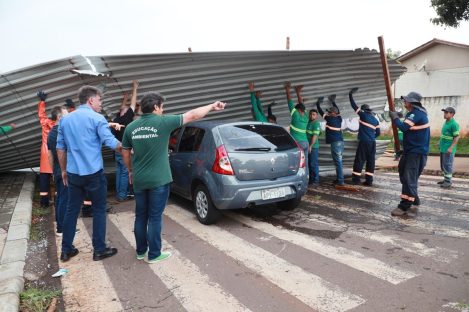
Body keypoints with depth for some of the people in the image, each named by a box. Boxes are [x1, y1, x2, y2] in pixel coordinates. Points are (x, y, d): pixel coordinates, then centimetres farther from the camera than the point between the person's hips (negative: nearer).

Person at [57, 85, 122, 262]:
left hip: (73, 173, 6)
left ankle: (66, 250, 21)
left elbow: (60, 148, 13)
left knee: (72, 209, 14)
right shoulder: (97, 119, -9)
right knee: (99, 210, 6)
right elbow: (111, 143, -14)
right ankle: (99, 250, 12)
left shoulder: (65, 119, 10)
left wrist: (64, 170, 21)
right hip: (93, 173, -5)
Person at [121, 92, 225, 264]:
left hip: (139, 180, 5)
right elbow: (192, 115, -6)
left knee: (140, 216, 16)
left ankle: (140, 251, 29)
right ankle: (154, 254, 17)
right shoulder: (163, 122, -12)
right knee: (155, 218, 5)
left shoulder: (131, 127, 2)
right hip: (158, 180, -5)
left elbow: (125, 153, 12)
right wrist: (212, 106, 6)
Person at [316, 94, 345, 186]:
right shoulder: (339, 118, 12)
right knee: (338, 161, 14)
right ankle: (339, 179, 19)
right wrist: (333, 102, 43)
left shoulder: (330, 119, -7)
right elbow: (338, 111, 32)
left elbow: (321, 112, 5)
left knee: (338, 162, -9)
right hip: (340, 142, 8)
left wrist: (318, 104, 21)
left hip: (335, 143, -8)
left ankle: (340, 181, -10)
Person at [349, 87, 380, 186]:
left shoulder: (363, 115, -2)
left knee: (359, 160, -1)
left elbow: (354, 106, 2)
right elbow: (378, 133, 17)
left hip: (364, 142, -5)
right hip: (372, 142, 6)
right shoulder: (375, 120, 14)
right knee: (371, 161, 5)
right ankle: (369, 181, 4)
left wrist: (350, 95, 11)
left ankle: (356, 179, -1)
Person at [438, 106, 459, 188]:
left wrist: (451, 148, -22)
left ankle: (448, 182, 4)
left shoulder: (454, 124, -14)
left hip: (448, 149, -9)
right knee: (443, 165, 15)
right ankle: (445, 179, 25)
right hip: (443, 148, 9)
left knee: (447, 165, -3)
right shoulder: (446, 122, 12)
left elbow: (457, 137, -17)